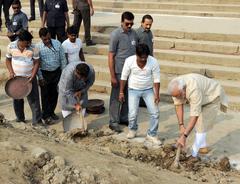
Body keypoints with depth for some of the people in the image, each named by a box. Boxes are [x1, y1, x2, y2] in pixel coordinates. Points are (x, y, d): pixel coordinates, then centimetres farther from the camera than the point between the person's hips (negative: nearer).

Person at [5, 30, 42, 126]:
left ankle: (37, 120, 9)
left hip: (29, 78, -2)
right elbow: (8, 60, 5)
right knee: (17, 99, 15)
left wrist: (33, 76, -17)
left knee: (33, 99, 0)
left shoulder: (33, 48, -13)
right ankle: (20, 118, 34)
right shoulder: (11, 46, -8)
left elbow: (36, 63, -7)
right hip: (16, 78, 2)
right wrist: (11, 72, -9)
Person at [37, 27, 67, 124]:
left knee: (54, 94, 13)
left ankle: (51, 112, 30)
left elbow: (62, 59, 3)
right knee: (45, 95, 5)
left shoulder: (57, 43, -4)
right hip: (45, 73, -3)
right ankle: (46, 115, 15)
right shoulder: (38, 47, -12)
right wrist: (40, 77, -10)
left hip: (56, 72, 3)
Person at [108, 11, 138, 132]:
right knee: (116, 97, 4)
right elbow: (111, 56, -13)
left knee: (128, 96, 15)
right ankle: (113, 122, 15)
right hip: (119, 72, -6)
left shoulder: (134, 33, 3)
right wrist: (112, 76, -15)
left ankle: (124, 118, 30)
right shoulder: (115, 35, -14)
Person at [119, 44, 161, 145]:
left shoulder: (154, 62, -20)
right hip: (134, 90, -1)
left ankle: (152, 135, 13)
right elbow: (124, 77, -7)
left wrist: (157, 94, -16)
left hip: (148, 90, 1)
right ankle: (132, 130, 25)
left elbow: (156, 79, -11)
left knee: (155, 112, -6)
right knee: (132, 113, -7)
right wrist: (121, 92, -4)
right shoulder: (129, 61, -19)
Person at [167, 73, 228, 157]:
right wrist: (181, 125, -21)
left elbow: (195, 115, -41)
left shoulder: (194, 90, -42)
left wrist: (184, 136, -42)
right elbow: (178, 105, -14)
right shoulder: (175, 88, -22)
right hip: (201, 98, 8)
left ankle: (192, 155, -3)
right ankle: (203, 147, 31)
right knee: (196, 123, 14)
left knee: (201, 125, -11)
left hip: (212, 97, -7)